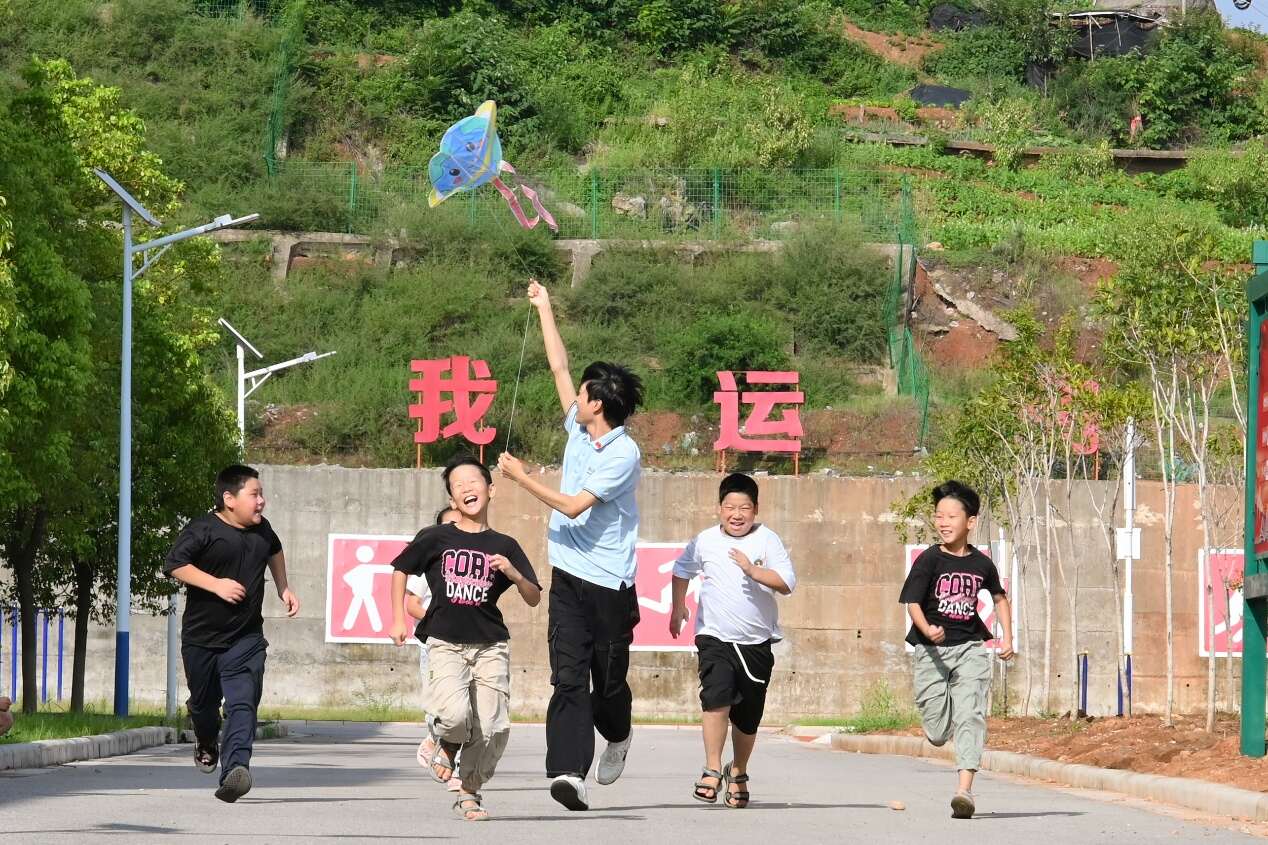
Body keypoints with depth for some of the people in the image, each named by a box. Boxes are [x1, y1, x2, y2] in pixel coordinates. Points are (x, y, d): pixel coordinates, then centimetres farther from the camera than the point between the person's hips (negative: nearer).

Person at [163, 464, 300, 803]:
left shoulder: (261, 529, 8)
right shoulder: (203, 530, -11)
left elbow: (274, 551, 31)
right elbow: (174, 564, -19)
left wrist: (283, 588, 26)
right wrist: (216, 584, -25)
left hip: (246, 638, 2)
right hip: (202, 636, -2)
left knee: (242, 704, -18)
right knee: (204, 702, 16)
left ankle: (234, 768, -31)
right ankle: (206, 744, 48)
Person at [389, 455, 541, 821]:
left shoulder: (504, 547, 7)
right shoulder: (436, 539, 3)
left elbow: (534, 599, 8)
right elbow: (400, 570, 17)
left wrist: (514, 574, -11)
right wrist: (398, 619, 12)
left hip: (490, 646, 2)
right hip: (445, 643, -2)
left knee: (493, 728, -6)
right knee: (455, 714, -24)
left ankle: (470, 792, 15)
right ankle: (447, 743, 12)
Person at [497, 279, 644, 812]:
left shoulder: (624, 454, -15)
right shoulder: (579, 429, 7)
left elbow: (574, 506, -19)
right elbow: (559, 367, 19)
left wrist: (522, 478, -12)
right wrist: (544, 309, 23)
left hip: (609, 585, -5)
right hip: (568, 578, 5)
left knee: (609, 679, 7)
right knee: (568, 676, -9)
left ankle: (617, 735, 38)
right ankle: (568, 769, -20)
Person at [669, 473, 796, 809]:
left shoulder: (768, 540, -6)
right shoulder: (705, 541, 0)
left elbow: (787, 583, -16)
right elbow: (682, 569, 20)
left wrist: (753, 570, -28)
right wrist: (678, 607, 20)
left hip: (756, 641, 0)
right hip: (715, 637, 0)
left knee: (747, 717, 9)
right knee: (717, 694, -25)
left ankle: (738, 774, 32)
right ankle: (712, 770, -21)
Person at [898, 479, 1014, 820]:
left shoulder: (981, 564, 3)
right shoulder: (929, 560, -6)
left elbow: (999, 597, 23)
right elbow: (912, 602, -11)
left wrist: (1007, 638, 14)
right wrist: (927, 629, -31)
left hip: (970, 649, 1)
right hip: (931, 650, -1)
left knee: (970, 716, -16)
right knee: (938, 733, 2)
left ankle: (964, 790, -21)